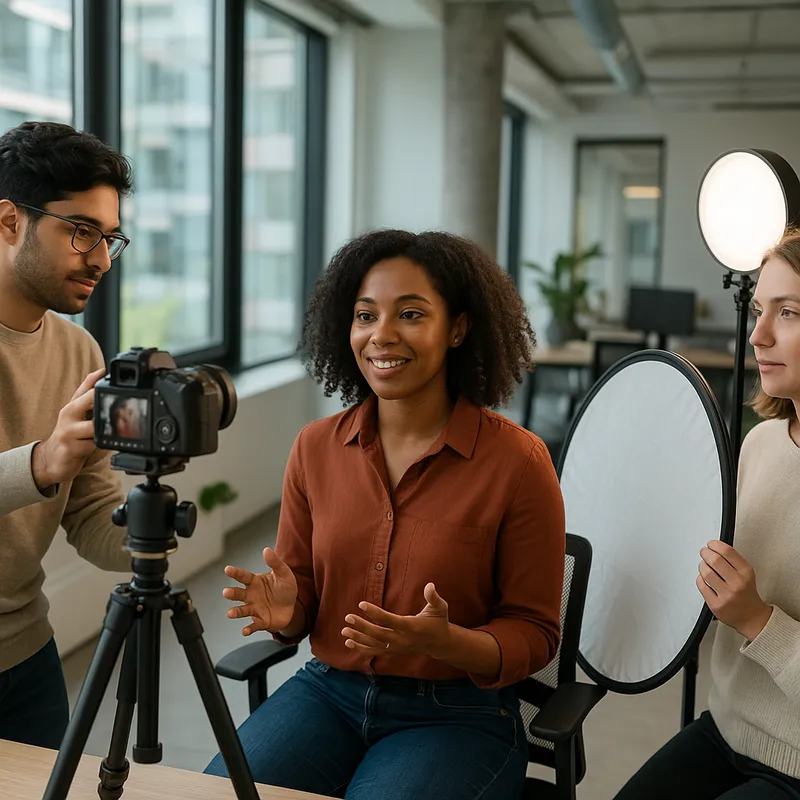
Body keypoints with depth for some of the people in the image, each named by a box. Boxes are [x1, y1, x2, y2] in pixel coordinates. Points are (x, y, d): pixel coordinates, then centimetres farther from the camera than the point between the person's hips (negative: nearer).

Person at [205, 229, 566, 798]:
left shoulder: (517, 460, -12)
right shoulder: (316, 447, 0)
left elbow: (534, 633, -6)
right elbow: (301, 605, 9)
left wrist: (444, 641, -25)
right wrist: (285, 612, -14)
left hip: (459, 715, -3)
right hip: (327, 692, 3)